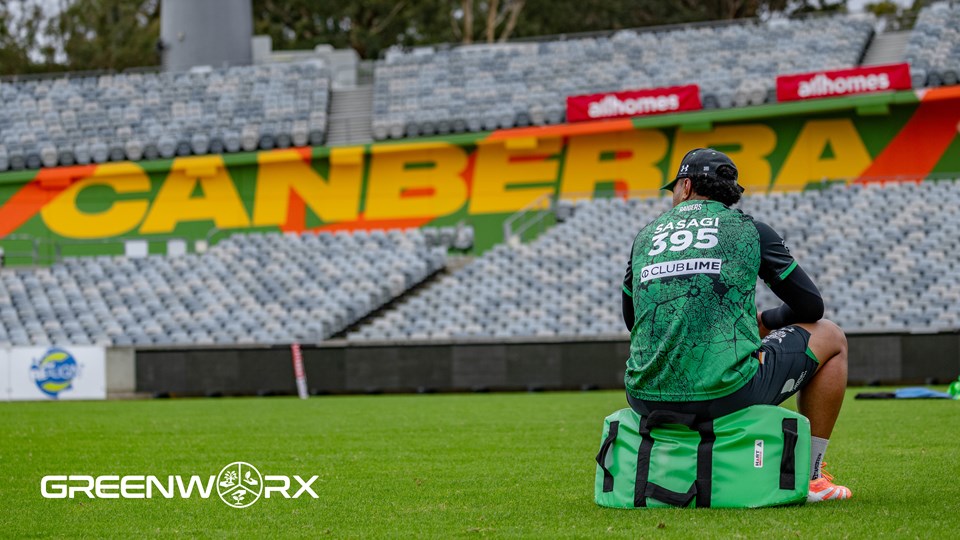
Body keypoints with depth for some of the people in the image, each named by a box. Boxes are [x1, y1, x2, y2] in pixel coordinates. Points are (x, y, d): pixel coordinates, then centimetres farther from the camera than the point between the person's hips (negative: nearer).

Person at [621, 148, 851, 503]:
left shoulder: (645, 236, 17)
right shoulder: (749, 229, 8)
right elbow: (810, 306, 12)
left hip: (648, 401, 4)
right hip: (727, 393, -4)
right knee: (830, 337, 21)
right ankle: (809, 479, 21)